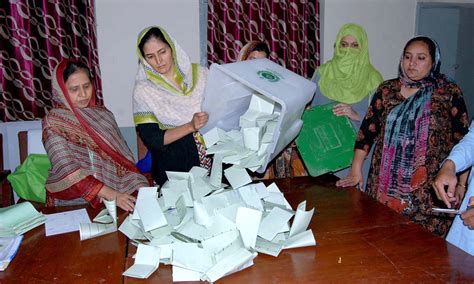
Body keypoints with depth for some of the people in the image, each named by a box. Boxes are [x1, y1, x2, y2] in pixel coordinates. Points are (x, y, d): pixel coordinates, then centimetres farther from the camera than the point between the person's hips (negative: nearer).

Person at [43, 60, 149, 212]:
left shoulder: (103, 113, 11)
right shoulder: (53, 122, -4)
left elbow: (123, 157, 10)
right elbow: (68, 170, -16)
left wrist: (140, 186, -7)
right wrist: (111, 195, -26)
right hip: (77, 202, -4)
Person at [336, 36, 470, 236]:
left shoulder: (449, 93, 0)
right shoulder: (387, 90, 7)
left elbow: (462, 140, 2)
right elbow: (368, 130, 7)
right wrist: (356, 170, 1)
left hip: (429, 192, -2)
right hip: (386, 186, 2)